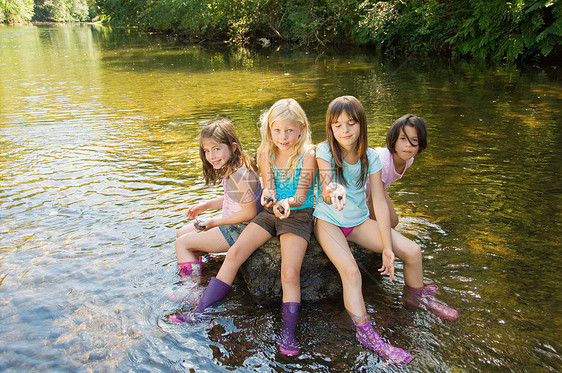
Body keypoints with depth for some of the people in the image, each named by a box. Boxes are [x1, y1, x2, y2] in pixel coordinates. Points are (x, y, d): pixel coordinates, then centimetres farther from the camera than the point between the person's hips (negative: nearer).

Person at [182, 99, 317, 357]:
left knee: (290, 272, -23)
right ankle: (199, 313, -7)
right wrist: (268, 198, -29)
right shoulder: (266, 154, 1)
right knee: (234, 253, -12)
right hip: (270, 211, 4)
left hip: (298, 215, -4)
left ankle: (288, 335, -16)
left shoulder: (307, 155, -12)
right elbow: (268, 189, -4)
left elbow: (300, 197, -15)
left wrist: (287, 203, -38)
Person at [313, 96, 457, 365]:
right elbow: (326, 190, -29)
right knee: (350, 271, -29)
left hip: (359, 221, 4)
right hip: (329, 221, -3)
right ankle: (366, 335, -15)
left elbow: (379, 202, -10)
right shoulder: (324, 151, -15)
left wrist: (387, 248, -14)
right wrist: (333, 193, -56)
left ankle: (417, 297, 24)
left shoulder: (370, 157, -7)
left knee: (413, 251, -6)